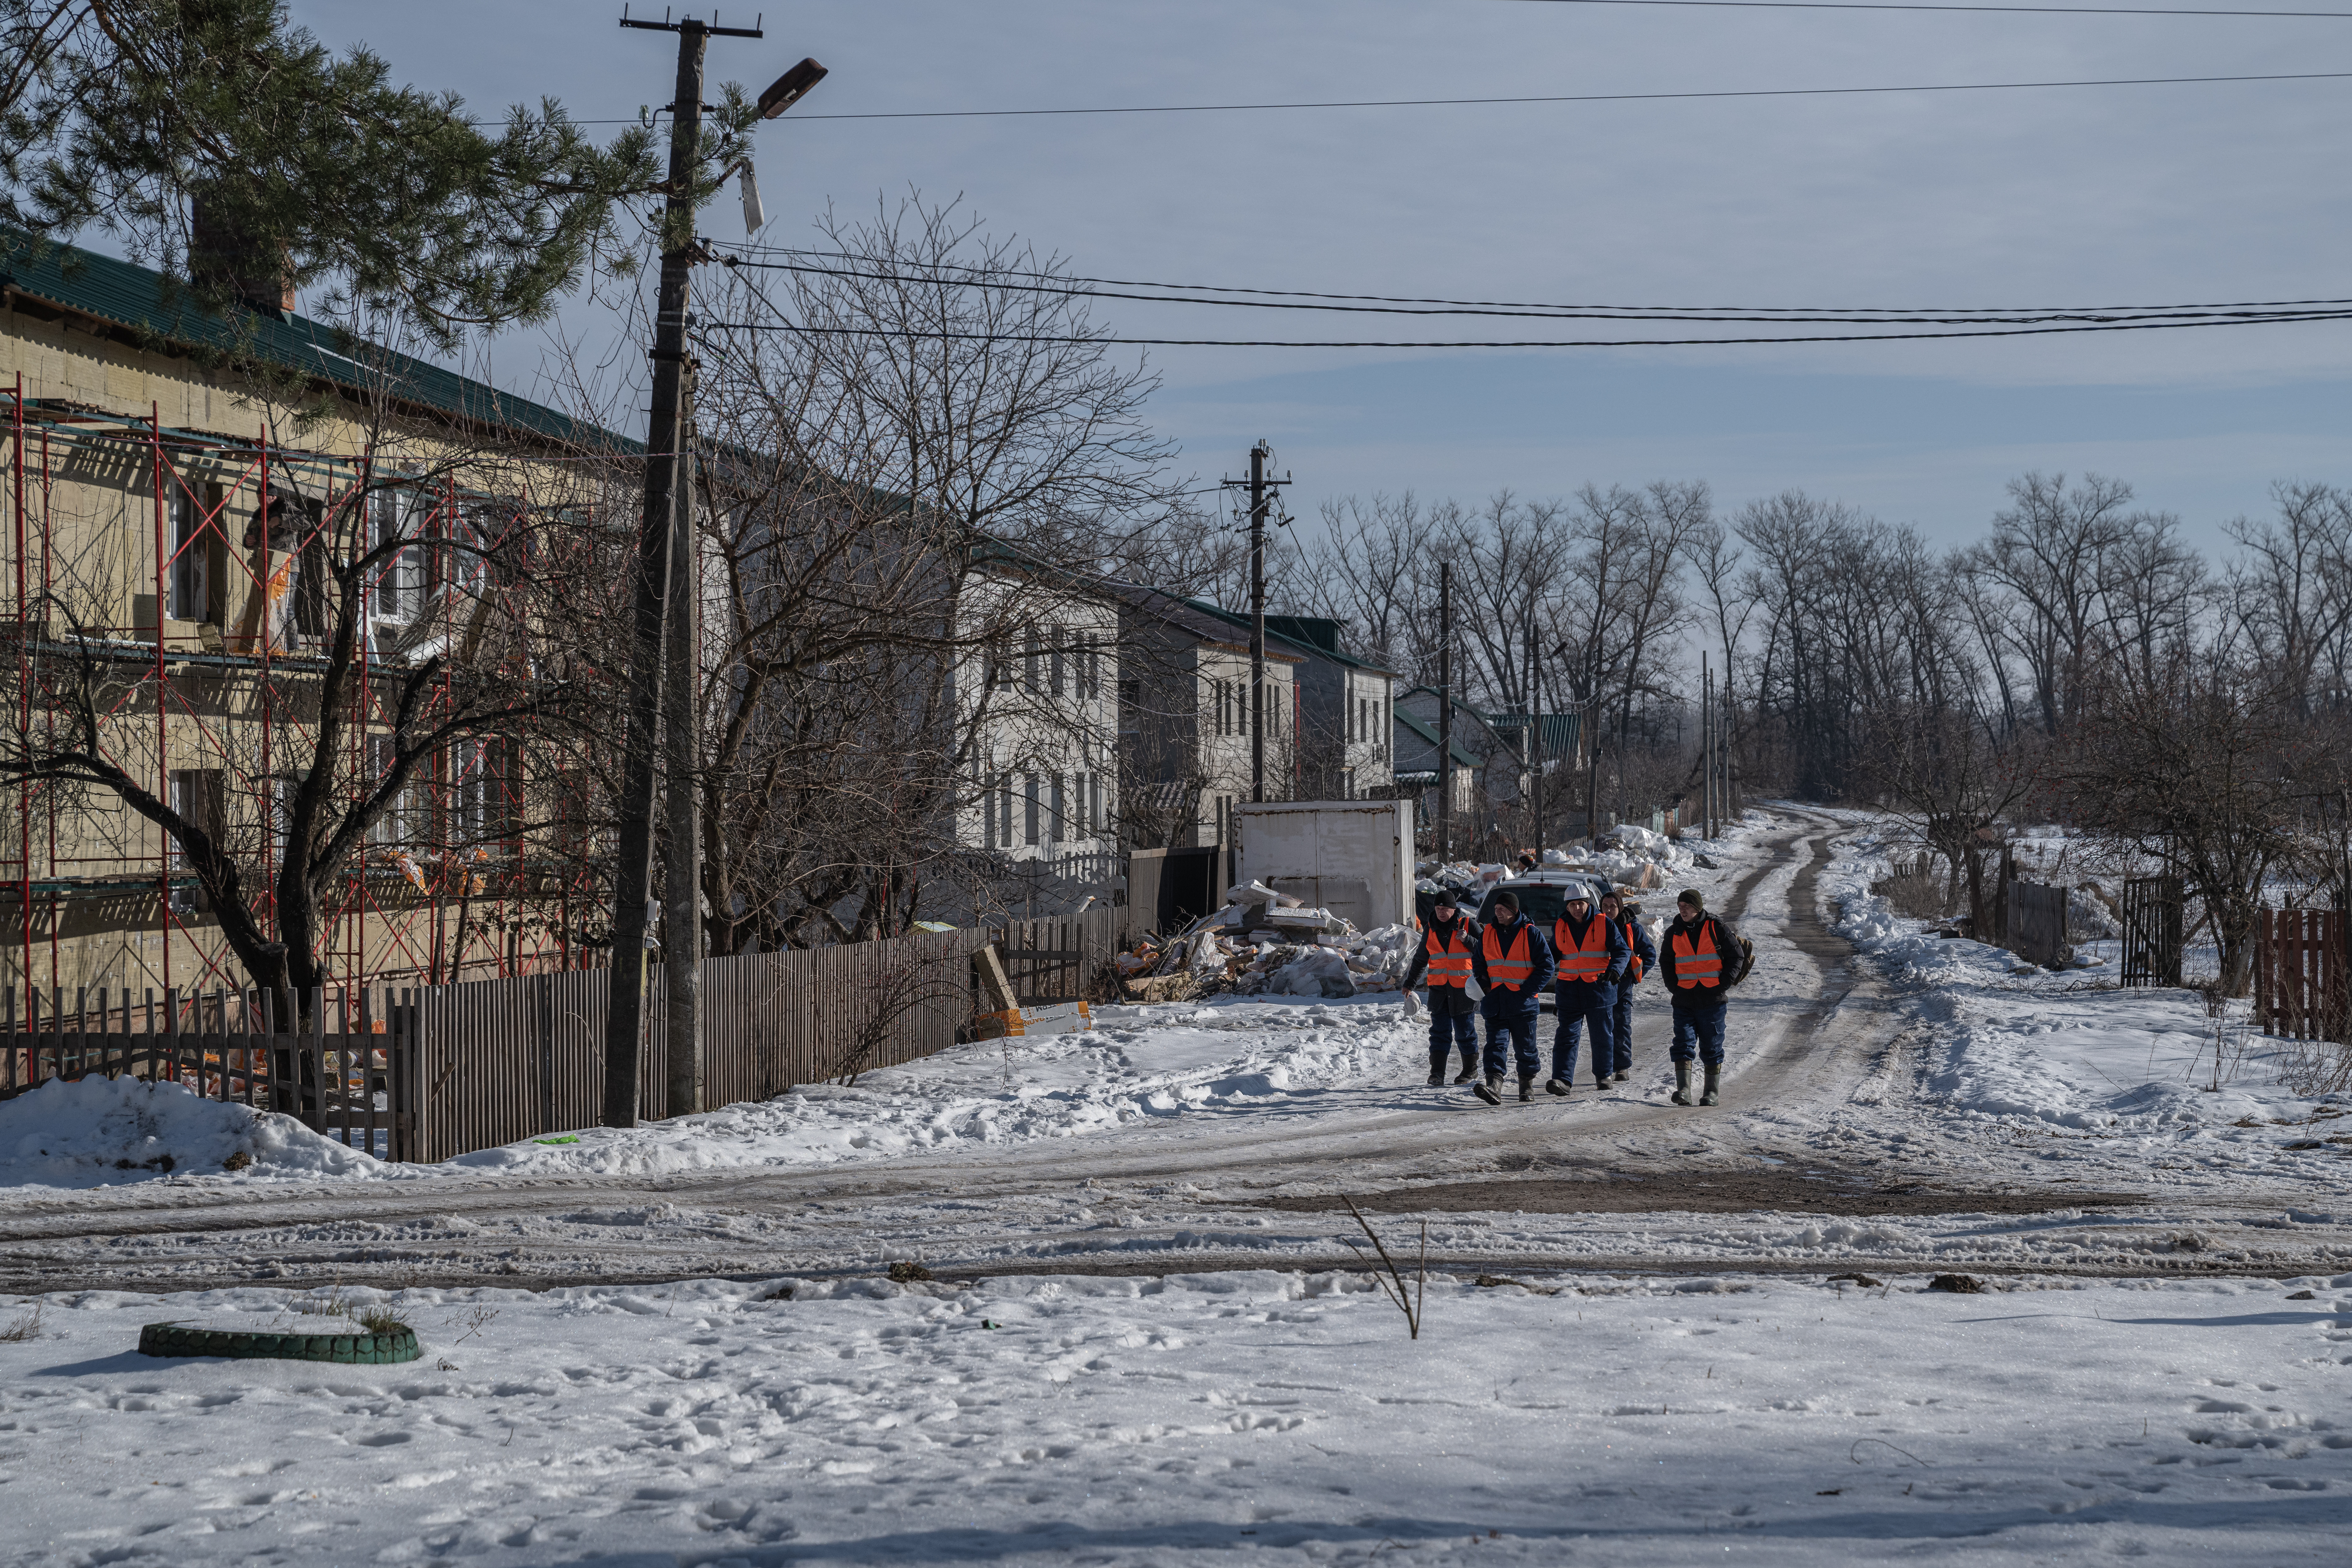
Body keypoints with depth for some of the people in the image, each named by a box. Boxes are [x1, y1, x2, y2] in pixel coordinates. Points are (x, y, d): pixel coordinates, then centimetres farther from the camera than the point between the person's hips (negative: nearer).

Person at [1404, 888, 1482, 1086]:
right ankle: (1437, 1072, -7)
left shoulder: (1468, 925, -3)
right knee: (1440, 1031, -4)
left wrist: (1467, 940, -18)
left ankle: (1471, 1069, 20)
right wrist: (1410, 983, 22)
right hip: (1439, 988, 3)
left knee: (1465, 1031, 5)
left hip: (1463, 989, -3)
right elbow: (1421, 959, 21)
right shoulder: (1432, 929, 10)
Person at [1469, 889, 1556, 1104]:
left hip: (1523, 1002, -3)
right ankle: (1493, 1086, -23)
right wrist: (1482, 985, 5)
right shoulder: (1487, 934, 10)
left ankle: (1527, 1085, 24)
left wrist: (1527, 990, -12)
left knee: (1525, 1047, 7)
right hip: (1496, 1002, 3)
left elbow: (1546, 967, -4)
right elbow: (1478, 963, 23)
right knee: (1495, 1044, -11)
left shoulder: (1531, 934, -4)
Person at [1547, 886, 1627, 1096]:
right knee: (1567, 1035, -7)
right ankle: (1562, 1080, -15)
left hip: (1599, 986, -2)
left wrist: (1614, 969, -25)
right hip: (1569, 988, 2)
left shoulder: (1604, 925, -4)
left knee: (1602, 1035, 9)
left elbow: (1621, 951, -7)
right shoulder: (1559, 927, 6)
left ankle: (1603, 1075, 26)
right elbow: (1554, 952, 19)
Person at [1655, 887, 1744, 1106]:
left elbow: (1735, 956, 1)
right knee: (1683, 1044, -9)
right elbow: (1665, 962, 19)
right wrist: (1674, 987, 5)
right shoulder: (1674, 933, 7)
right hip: (1684, 1001, 3)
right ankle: (1683, 1090, -14)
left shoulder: (1717, 928, -3)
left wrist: (1723, 985, -7)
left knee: (1711, 1047, 4)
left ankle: (1712, 1092, 13)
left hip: (1713, 1000, -3)